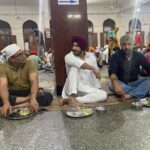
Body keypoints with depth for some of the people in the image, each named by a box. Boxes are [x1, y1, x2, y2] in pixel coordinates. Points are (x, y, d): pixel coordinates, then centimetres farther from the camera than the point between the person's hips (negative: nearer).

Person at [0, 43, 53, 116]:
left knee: (48, 97, -25)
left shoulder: (29, 63, -10)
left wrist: (33, 99, -40)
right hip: (12, 94, 0)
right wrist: (6, 103, -44)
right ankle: (28, 99, -19)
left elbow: (34, 82, -22)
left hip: (28, 92, 1)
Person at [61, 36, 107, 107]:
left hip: (87, 89, 4)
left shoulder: (91, 56, 6)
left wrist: (97, 89, 5)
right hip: (73, 89, -4)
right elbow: (78, 63, -29)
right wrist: (93, 68, -34)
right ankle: (72, 97, -38)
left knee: (103, 95, -23)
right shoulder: (69, 56, -6)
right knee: (74, 67, -25)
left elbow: (95, 75, 8)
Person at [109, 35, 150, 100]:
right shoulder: (116, 56, -10)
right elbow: (112, 72, -23)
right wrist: (116, 85, -42)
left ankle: (131, 95, -39)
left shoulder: (138, 55, 1)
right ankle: (142, 90, -27)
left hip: (134, 83, 3)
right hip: (121, 83, -3)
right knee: (113, 86, -36)